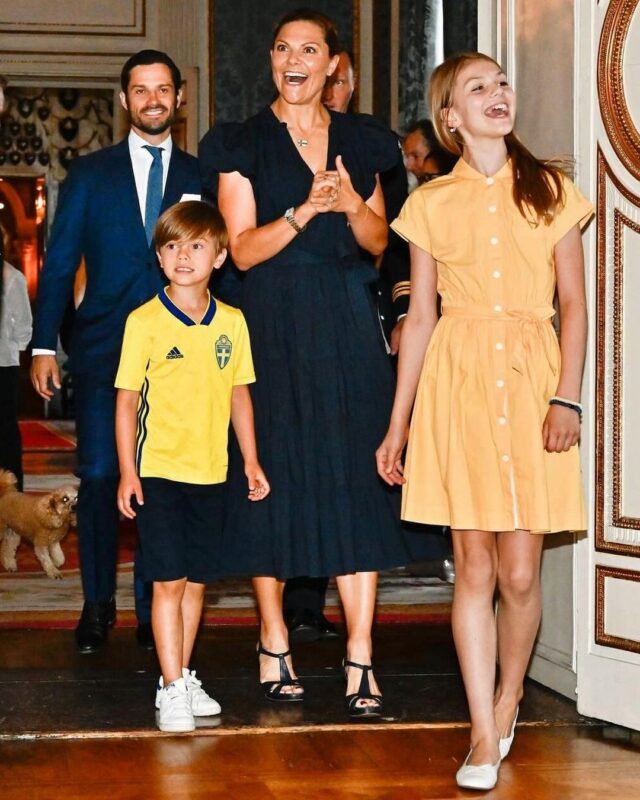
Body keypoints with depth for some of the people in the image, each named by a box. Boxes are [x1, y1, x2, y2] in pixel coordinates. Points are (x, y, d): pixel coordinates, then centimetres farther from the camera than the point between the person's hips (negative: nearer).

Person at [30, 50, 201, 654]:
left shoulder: (199, 178, 9)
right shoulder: (89, 174, 8)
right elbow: (59, 263, 7)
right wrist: (44, 345, -1)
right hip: (102, 351, 0)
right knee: (98, 477, -4)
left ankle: (153, 609, 11)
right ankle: (97, 604, 10)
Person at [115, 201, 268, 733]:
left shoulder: (232, 322, 4)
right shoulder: (144, 322, -7)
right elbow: (127, 399, -4)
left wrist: (251, 460, 10)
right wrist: (127, 471, -8)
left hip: (210, 472, 4)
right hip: (158, 470, -4)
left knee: (197, 580, 11)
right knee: (169, 580, -4)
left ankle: (182, 678, 23)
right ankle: (173, 689, 0)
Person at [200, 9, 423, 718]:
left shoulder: (360, 141, 12)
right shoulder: (242, 145, 3)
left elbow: (379, 242, 12)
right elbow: (243, 249, -5)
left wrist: (352, 205, -8)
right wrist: (304, 212, -20)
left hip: (347, 327, 2)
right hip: (273, 328, -2)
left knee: (355, 480, -4)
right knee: (276, 476, 1)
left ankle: (360, 657, -5)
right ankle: (274, 642, 14)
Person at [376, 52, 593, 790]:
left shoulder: (550, 191, 7)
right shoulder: (431, 204, 8)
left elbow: (574, 304, 4)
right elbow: (419, 318, 9)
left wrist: (567, 397, -8)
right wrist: (397, 424, 7)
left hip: (531, 377, 0)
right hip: (457, 381, 0)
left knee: (520, 573, 0)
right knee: (474, 567, 0)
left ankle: (506, 704, 24)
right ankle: (484, 736, 6)